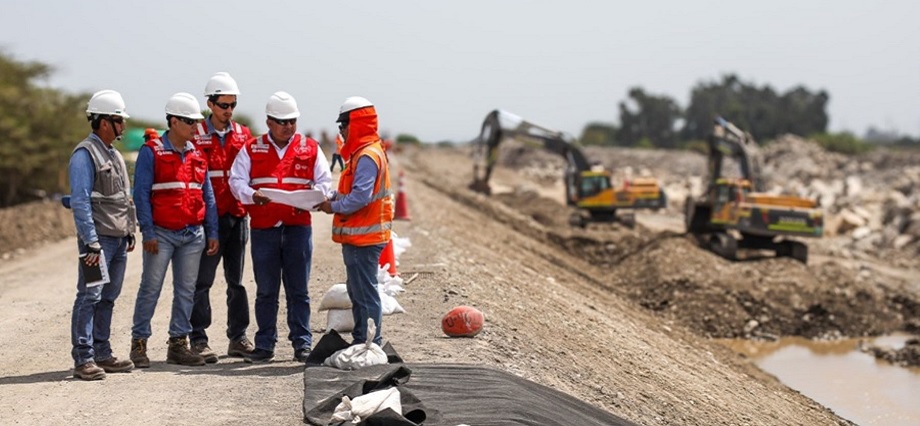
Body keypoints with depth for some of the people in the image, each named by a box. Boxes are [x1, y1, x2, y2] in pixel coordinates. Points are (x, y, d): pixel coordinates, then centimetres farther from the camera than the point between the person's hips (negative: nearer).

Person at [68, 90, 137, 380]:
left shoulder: (114, 155, 18)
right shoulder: (85, 155, -10)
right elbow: (80, 201, -15)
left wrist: (131, 231, 18)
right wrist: (91, 242, -20)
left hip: (119, 238, 9)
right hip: (99, 238, -9)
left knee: (107, 299, 11)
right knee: (89, 297, -8)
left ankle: (102, 354, 16)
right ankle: (83, 359, -8)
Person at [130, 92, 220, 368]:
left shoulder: (197, 155, 11)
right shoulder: (151, 152, -5)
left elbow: (207, 196, 14)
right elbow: (141, 194, -8)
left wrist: (212, 233, 8)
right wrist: (148, 232, -13)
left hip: (193, 234, 5)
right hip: (162, 233, -5)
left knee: (186, 291, 7)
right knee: (150, 288, -2)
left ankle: (179, 343, 15)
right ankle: (139, 343, 6)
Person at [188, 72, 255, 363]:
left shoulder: (243, 135, 12)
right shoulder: (196, 135, -2)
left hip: (237, 216, 5)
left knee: (236, 280, 10)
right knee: (202, 280, -1)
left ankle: (238, 338, 17)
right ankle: (198, 340, 2)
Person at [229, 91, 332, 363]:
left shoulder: (310, 148, 9)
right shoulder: (251, 149, 8)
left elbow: (325, 181, 7)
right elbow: (236, 180, 1)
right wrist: (252, 195, -20)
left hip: (299, 226, 0)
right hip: (263, 228, 0)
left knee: (298, 289, 3)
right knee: (266, 290, 5)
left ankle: (302, 343, 9)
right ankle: (265, 345, 12)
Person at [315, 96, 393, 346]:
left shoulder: (367, 156, -17)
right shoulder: (363, 153, 17)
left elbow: (361, 196, -25)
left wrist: (333, 207, -14)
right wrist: (335, 198, 5)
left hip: (364, 237, -11)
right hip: (359, 236, 11)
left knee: (365, 293, -7)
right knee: (357, 291, 17)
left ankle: (371, 344, -4)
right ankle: (361, 342, 25)